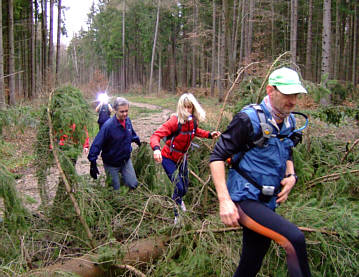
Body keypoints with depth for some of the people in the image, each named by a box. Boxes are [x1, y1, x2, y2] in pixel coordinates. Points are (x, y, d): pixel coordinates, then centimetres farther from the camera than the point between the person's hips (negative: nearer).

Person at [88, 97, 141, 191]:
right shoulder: (108, 125, -26)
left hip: (126, 160, 5)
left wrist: (138, 142, 28)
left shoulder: (127, 120, -6)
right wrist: (93, 163, -27)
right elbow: (96, 144, -24)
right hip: (111, 164, -5)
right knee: (116, 189, 4)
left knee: (133, 185, 6)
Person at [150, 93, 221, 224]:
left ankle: (178, 199, 54)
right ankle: (175, 216, 14)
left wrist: (209, 135, 1)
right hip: (169, 158, -6)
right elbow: (156, 135, -33)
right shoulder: (175, 121, -27)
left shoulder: (193, 121, -9)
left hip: (182, 157, 6)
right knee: (179, 187, -12)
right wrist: (156, 149, -53)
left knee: (185, 187, 16)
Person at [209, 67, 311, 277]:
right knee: (294, 239, -28)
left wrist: (291, 176, 3)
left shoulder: (289, 122, 8)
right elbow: (217, 157, -15)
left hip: (267, 204, 8)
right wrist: (225, 201, -23)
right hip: (244, 202, -7)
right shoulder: (249, 119, -15)